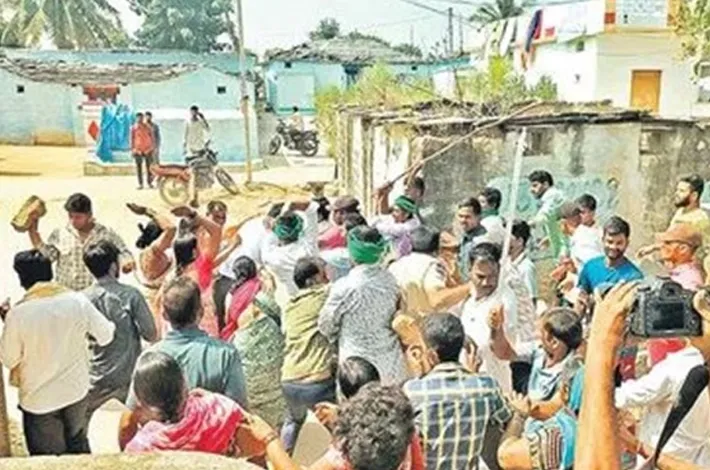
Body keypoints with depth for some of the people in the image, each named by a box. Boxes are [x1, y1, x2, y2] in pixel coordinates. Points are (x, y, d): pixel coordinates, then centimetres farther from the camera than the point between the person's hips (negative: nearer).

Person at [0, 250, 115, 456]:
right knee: (79, 447, 26)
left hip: (39, 400, -2)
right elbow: (106, 335, -3)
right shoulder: (78, 301, -15)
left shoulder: (18, 314, -22)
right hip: (77, 391, 3)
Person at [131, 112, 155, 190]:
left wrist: (153, 147, 2)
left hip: (148, 149, 0)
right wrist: (132, 150, 2)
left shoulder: (148, 127, 3)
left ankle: (150, 183, 10)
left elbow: (152, 137, 7)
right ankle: (140, 184, 5)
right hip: (138, 150, 0)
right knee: (139, 167, 1)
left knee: (149, 167, 3)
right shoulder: (133, 128, 1)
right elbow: (132, 139, 5)